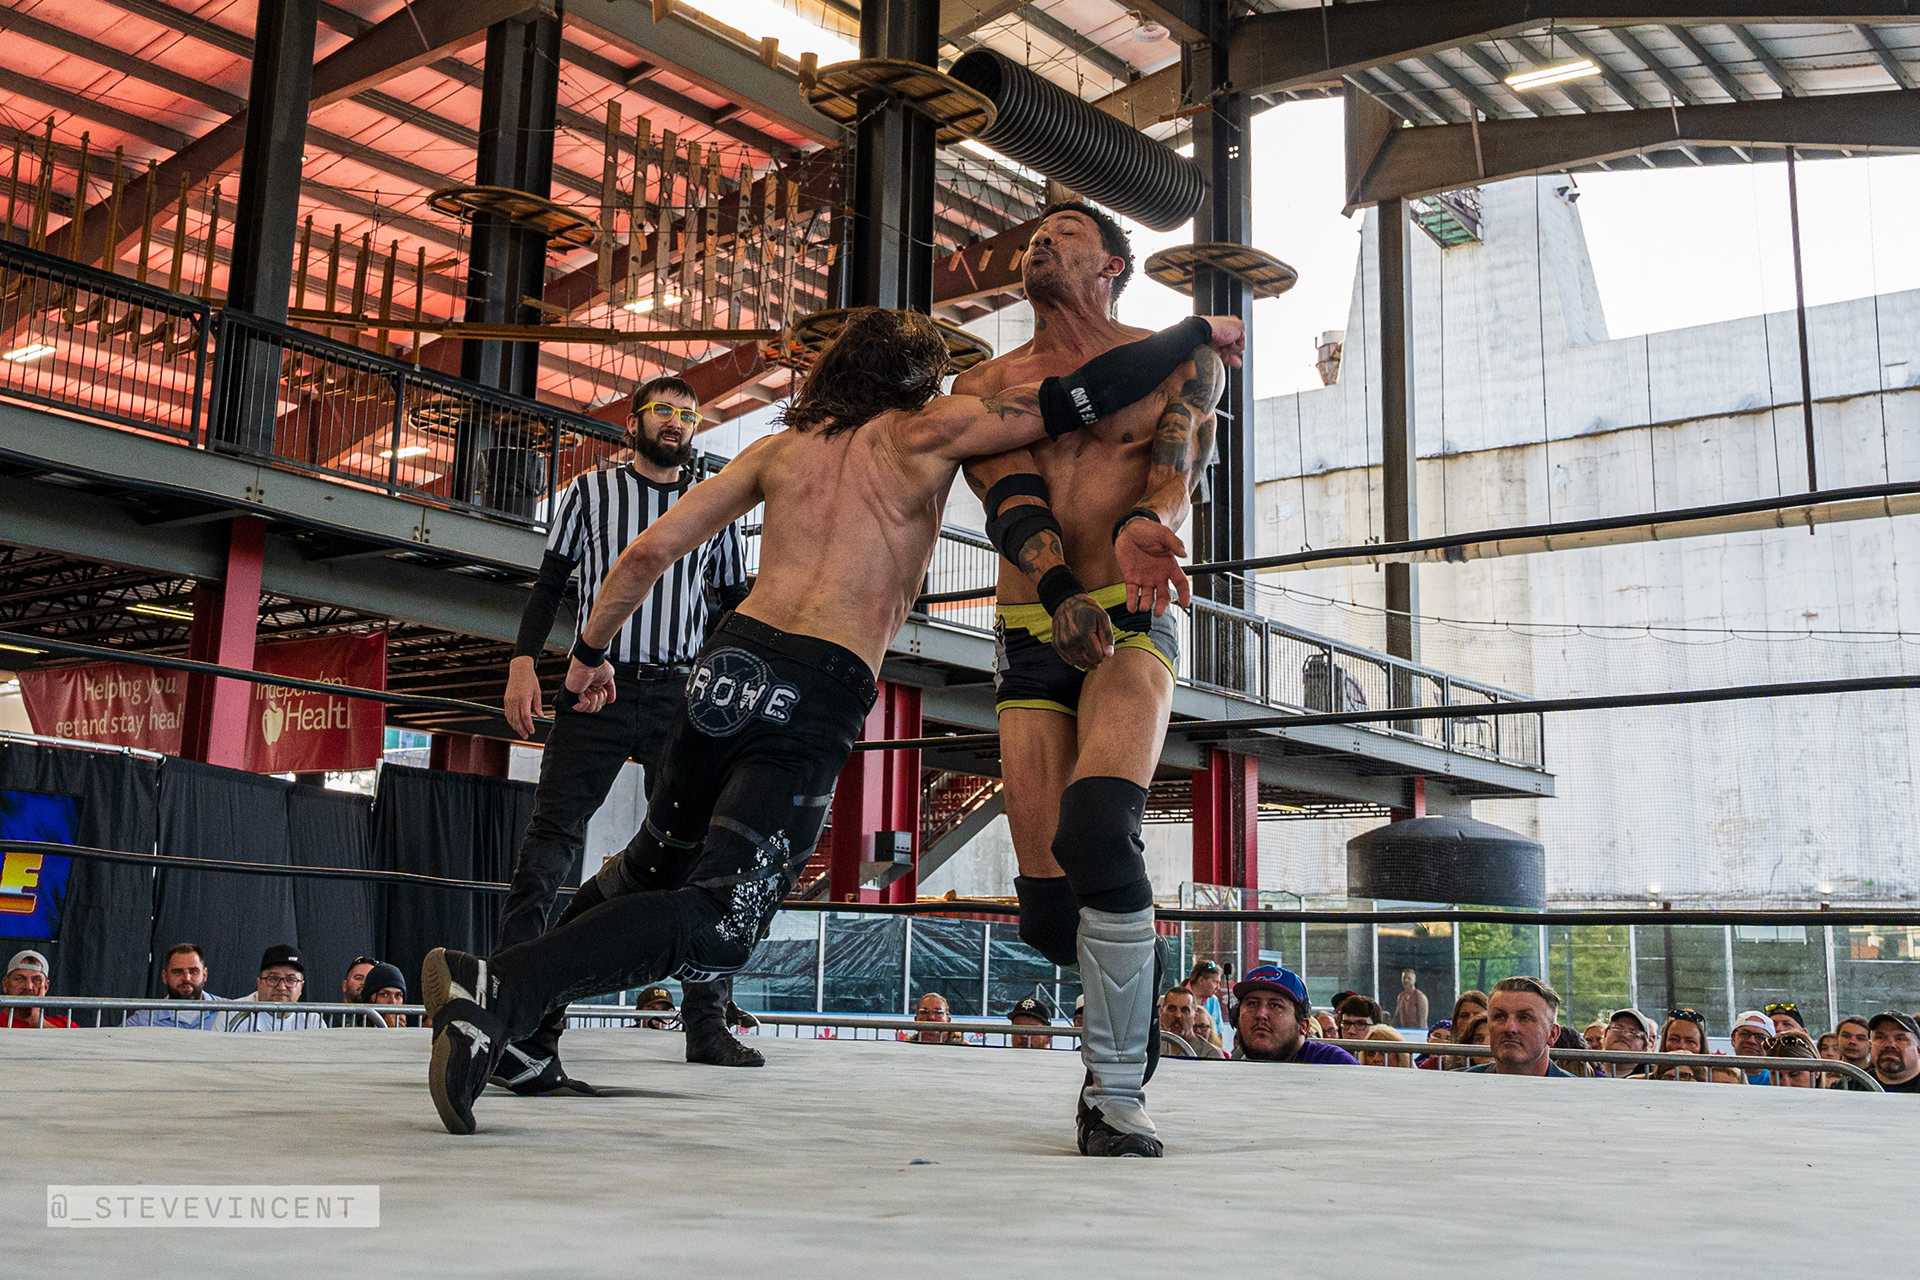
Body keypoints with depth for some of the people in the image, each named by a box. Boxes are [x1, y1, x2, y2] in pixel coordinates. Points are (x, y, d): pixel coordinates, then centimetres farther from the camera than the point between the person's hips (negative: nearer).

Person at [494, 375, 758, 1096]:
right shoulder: (591, 492, 11)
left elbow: (736, 603, 20)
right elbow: (550, 583, 9)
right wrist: (523, 662, -3)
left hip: (682, 697, 2)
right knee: (553, 839, -10)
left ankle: (706, 1022, 4)